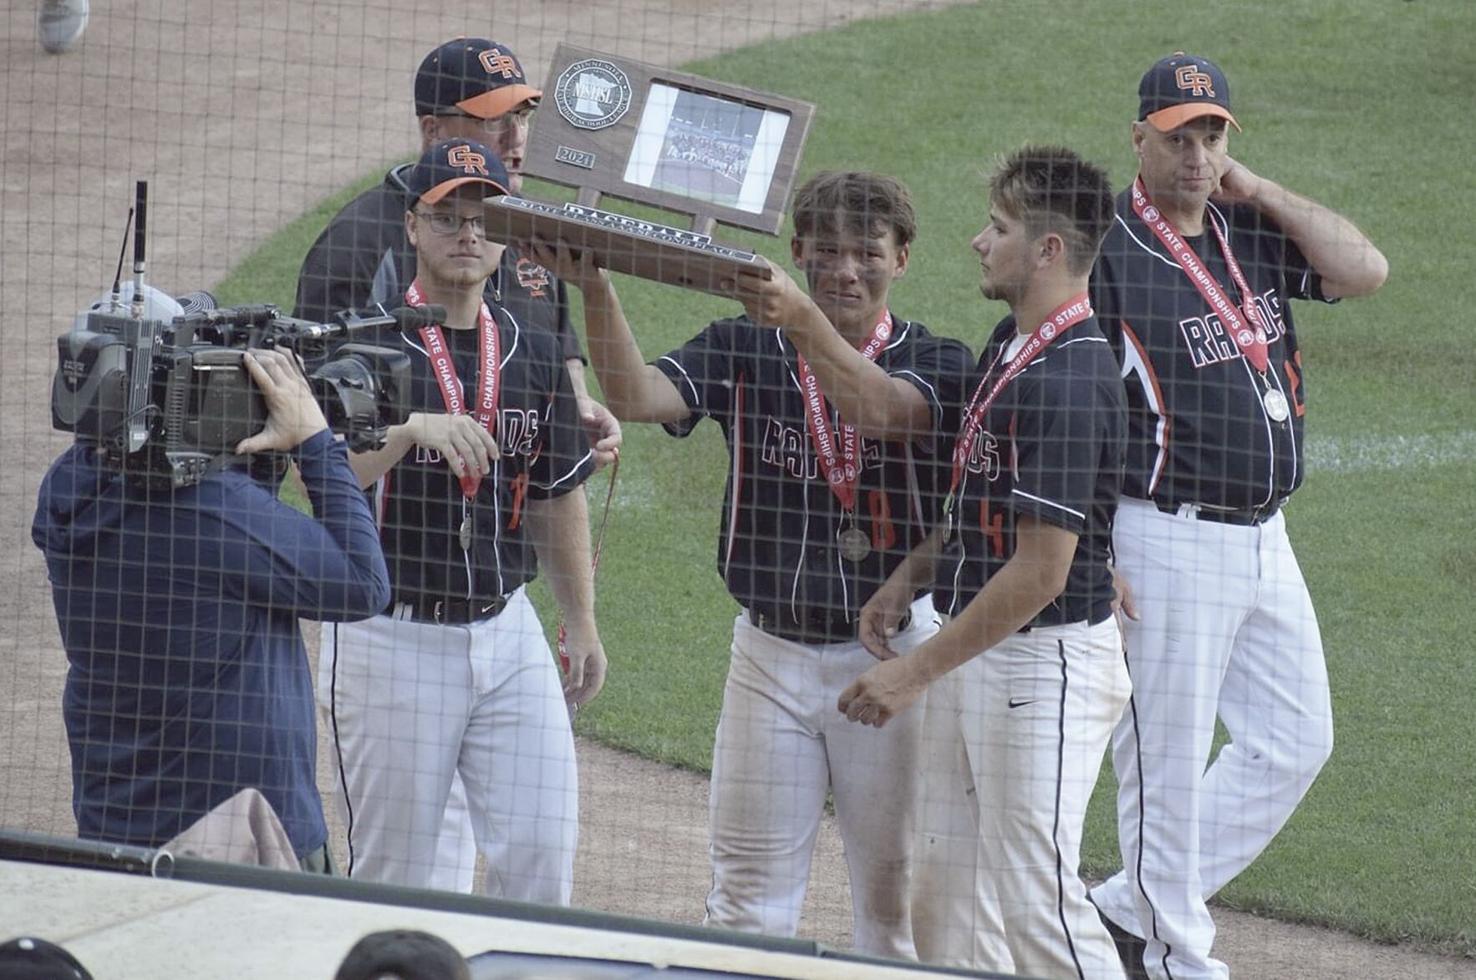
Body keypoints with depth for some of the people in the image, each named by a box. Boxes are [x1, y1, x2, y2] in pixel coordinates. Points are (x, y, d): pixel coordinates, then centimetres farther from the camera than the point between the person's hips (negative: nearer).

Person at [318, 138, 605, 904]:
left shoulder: (532, 354, 9)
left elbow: (557, 497, 17)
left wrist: (582, 627, 16)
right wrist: (414, 428, -36)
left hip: (507, 633, 4)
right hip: (392, 638, -4)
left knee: (542, 850, -2)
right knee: (393, 874, 2)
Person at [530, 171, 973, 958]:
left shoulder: (932, 362, -4)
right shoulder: (743, 349, 1)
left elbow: (884, 410, -27)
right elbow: (636, 397, -15)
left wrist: (806, 322, -43)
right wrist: (595, 291, -31)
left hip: (890, 651, -1)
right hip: (770, 650, 1)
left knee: (895, 887, 7)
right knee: (748, 899, 4)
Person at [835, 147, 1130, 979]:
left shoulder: (1067, 380, -22)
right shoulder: (1012, 343, 9)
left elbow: (1041, 573, -23)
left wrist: (917, 671, -19)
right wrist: (910, 577, 9)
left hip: (1045, 663, -10)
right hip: (978, 659, 10)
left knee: (1036, 896, -7)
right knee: (953, 899, 12)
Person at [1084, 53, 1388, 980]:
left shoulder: (1257, 232, 9)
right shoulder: (1105, 252, -12)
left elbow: (1366, 269, -3)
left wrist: (1259, 190, -4)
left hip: (1265, 544, 8)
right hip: (1169, 545, -8)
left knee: (1296, 740, 12)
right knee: (1168, 760, 1)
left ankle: (1133, 905, 22)